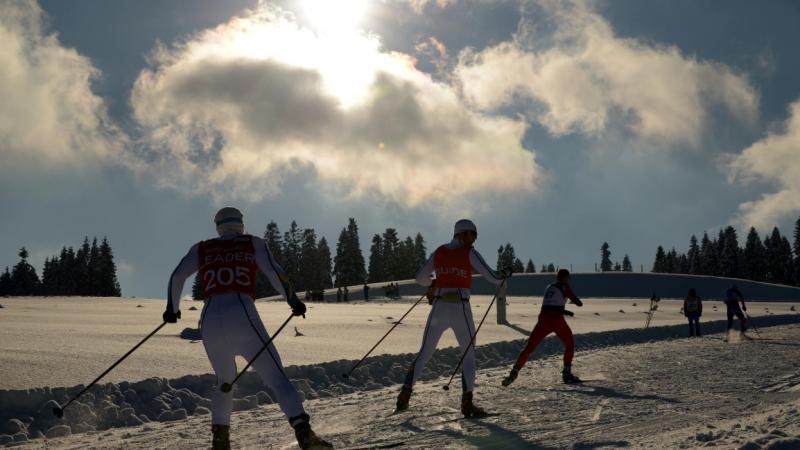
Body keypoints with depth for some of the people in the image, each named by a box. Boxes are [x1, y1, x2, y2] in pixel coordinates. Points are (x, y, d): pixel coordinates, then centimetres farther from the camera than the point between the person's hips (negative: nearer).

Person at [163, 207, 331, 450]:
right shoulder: (253, 243, 15)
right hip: (242, 317, -3)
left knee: (225, 380, 27)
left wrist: (172, 308, 29)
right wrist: (293, 300, 12)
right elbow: (274, 272, 2)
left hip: (210, 321, 3)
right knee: (276, 377, -4)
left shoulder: (201, 248, 22)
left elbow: (177, 277, 15)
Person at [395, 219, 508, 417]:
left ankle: (405, 394, 5)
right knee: (469, 356, 9)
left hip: (439, 309, 4)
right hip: (460, 310, -4)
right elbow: (493, 277, -6)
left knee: (424, 353, 15)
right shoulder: (469, 253, -4)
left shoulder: (438, 252, 9)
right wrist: (505, 274, 15)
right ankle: (467, 403, 0)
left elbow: (420, 278, 17)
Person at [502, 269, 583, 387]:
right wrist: (577, 301, 28)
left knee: (529, 347, 4)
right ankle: (567, 374, 13)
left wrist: (566, 312, 38)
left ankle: (514, 372, -11)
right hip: (557, 320, -4)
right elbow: (579, 303, 5)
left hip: (543, 319, 4)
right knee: (570, 344, 19)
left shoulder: (549, 287, 21)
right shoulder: (565, 287, 4)